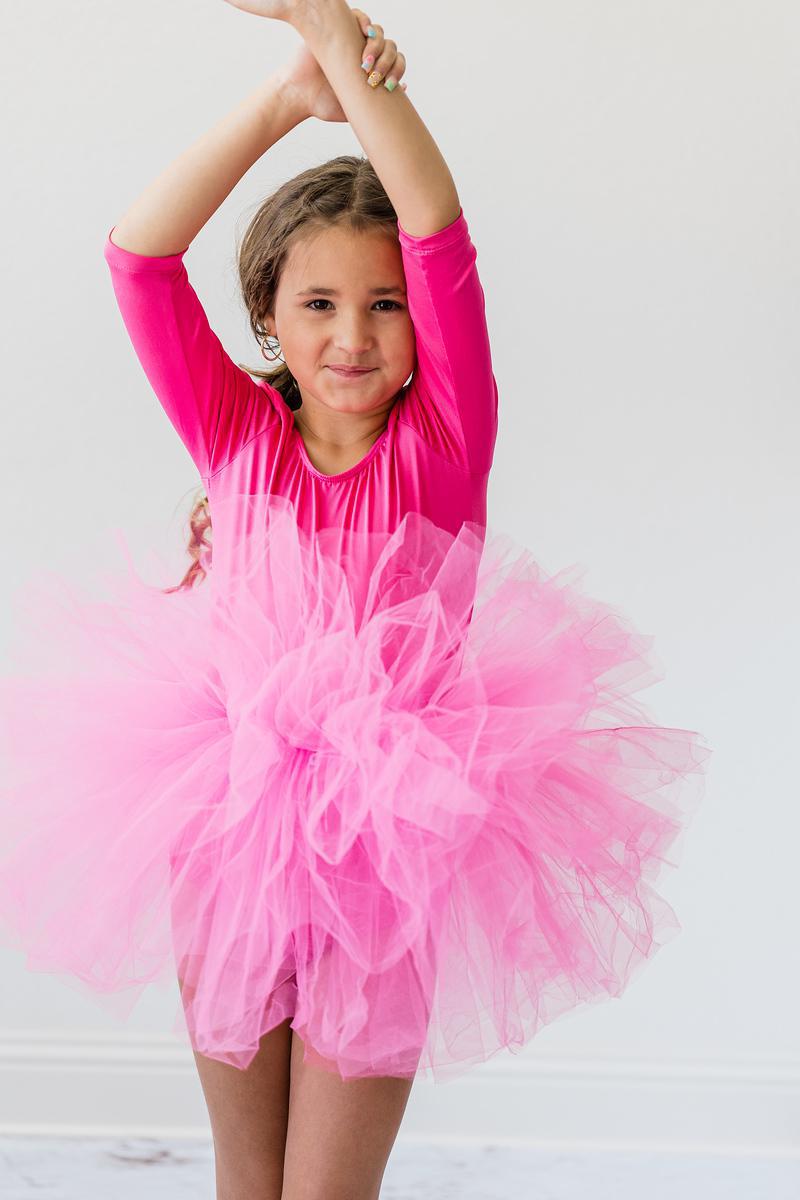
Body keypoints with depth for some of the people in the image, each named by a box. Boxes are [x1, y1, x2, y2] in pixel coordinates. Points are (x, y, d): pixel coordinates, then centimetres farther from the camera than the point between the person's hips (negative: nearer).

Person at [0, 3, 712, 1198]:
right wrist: (285, 99, -17)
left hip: (388, 854, -2)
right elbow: (139, 256, -11)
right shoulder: (239, 435, -2)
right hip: (226, 837, 2)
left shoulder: (442, 442, -7)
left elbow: (443, 239, -19)